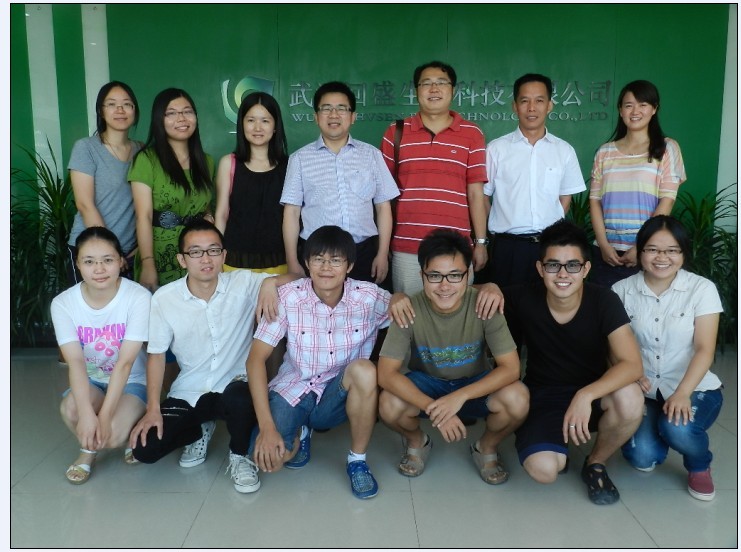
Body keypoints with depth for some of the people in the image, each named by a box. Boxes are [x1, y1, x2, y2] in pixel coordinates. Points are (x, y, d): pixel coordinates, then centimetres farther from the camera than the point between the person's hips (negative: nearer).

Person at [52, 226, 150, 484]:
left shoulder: (139, 297, -23)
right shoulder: (63, 303, -13)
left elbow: (125, 362, -25)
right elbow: (75, 362, -22)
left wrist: (105, 415, -30)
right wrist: (86, 413, -35)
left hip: (131, 381, -2)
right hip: (90, 380, 3)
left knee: (112, 434, -28)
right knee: (71, 409, -31)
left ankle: (131, 432, 11)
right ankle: (88, 450, 4)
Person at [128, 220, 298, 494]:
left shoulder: (244, 283, -11)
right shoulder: (163, 298, -8)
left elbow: (297, 277, -9)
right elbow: (156, 354, -1)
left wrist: (271, 282, -31)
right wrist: (153, 409, -7)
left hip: (234, 386, -2)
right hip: (187, 393, 2)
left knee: (239, 398, -38)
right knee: (144, 449, -11)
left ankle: (239, 456, -3)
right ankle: (200, 431, 22)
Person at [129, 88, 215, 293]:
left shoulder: (206, 161, 10)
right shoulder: (147, 159, -6)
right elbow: (143, 216, -12)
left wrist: (208, 217, 2)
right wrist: (148, 264, -19)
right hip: (159, 260, -4)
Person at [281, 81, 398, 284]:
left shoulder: (371, 154, 7)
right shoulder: (300, 158, 4)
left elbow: (383, 207, 8)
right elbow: (291, 212, 3)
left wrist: (382, 254, 1)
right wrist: (292, 262, -2)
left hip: (364, 253, 1)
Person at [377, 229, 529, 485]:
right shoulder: (410, 310, -24)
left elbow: (511, 368, -24)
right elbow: (386, 373, -26)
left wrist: (459, 397, -36)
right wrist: (434, 409, -37)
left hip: (475, 384, 0)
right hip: (426, 383, 0)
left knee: (517, 398, -30)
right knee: (389, 405, -31)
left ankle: (486, 448, 4)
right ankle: (416, 442, 7)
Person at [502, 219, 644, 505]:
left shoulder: (604, 301, -17)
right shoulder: (524, 299, -15)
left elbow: (632, 364, -26)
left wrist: (585, 395, -41)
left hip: (593, 392, 1)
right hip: (542, 396, -1)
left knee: (630, 399, -34)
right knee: (543, 469, -29)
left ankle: (596, 463, -1)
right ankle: (556, 447, 13)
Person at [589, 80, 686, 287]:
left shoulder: (667, 148, 3)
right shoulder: (605, 152, 10)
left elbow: (667, 201, -4)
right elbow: (595, 200, 5)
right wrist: (603, 243, -7)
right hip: (607, 251, 2)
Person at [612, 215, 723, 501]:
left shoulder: (702, 289, -7)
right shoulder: (622, 291, -2)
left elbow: (704, 349, -13)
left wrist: (682, 393, -28)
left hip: (695, 389, -1)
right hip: (644, 391, 2)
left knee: (677, 428, -34)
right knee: (642, 457, -21)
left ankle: (699, 466, 4)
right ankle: (655, 433, 19)